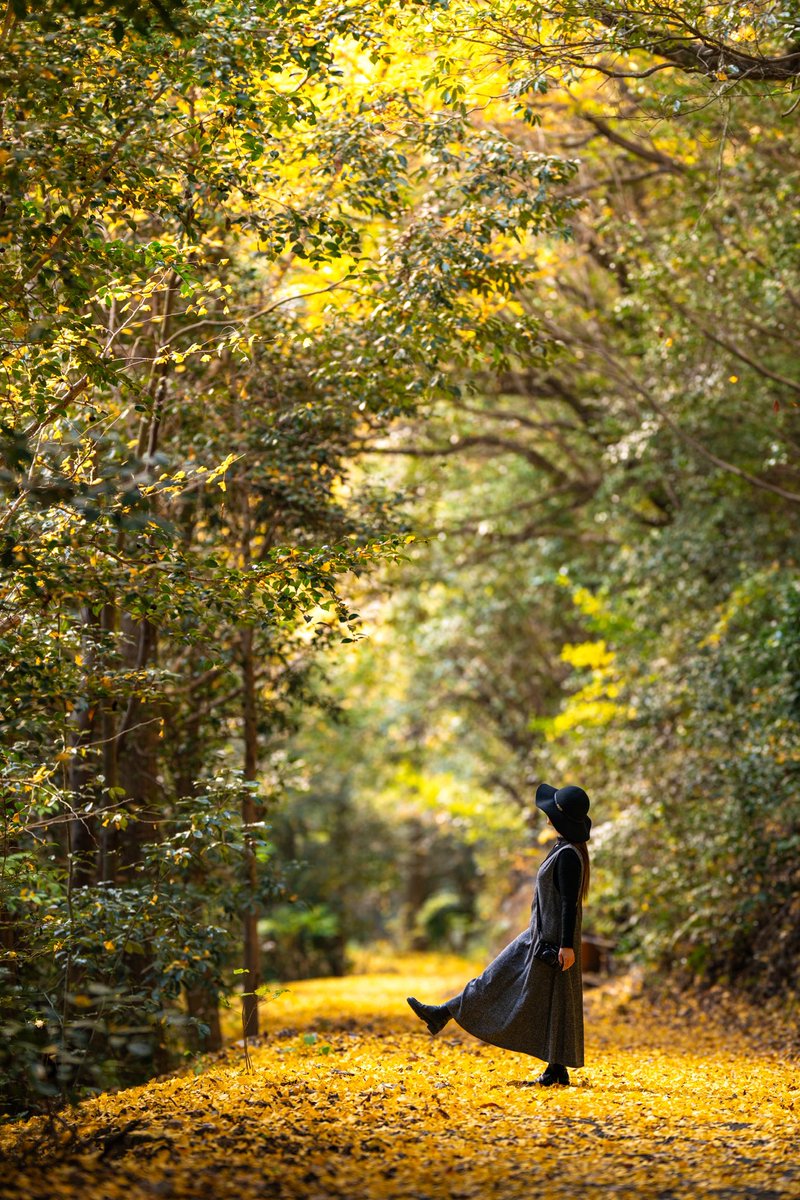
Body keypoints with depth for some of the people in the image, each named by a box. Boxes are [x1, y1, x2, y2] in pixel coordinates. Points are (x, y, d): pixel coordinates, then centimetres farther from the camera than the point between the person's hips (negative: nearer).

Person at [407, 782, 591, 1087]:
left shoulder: (569, 855, -22)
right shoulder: (564, 848, 9)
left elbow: (570, 902, -24)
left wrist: (567, 945, -24)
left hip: (554, 940, -10)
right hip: (539, 935, 10)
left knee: (552, 1001, 0)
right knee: (497, 978, 12)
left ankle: (558, 1068, 10)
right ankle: (443, 1015, 18)